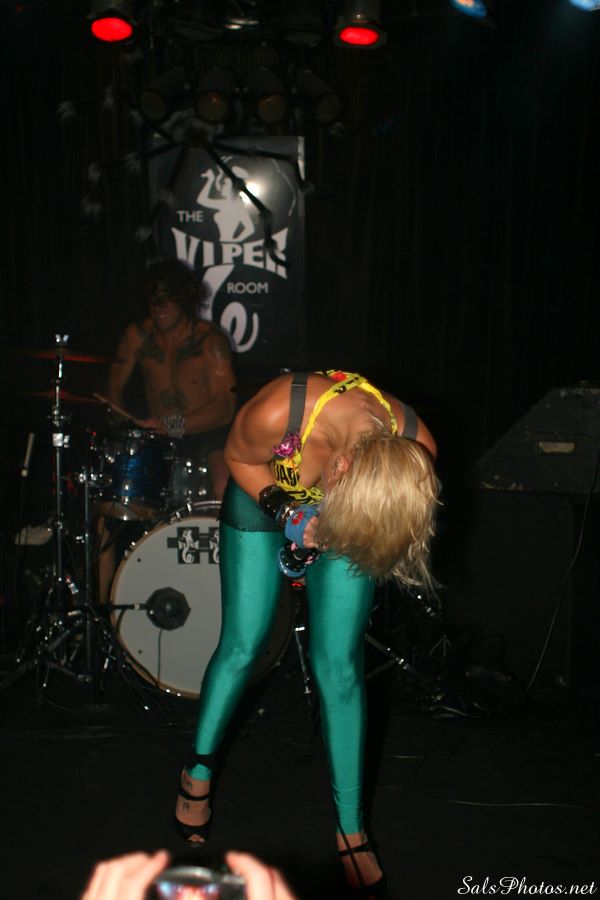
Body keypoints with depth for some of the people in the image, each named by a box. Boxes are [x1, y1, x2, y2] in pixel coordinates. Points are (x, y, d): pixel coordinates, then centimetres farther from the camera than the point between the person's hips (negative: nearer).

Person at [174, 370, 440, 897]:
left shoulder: (415, 450, -32)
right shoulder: (277, 412, -41)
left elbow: (383, 511, -8)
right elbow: (239, 457, -15)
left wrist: (326, 532, -22)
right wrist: (281, 508, -28)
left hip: (342, 513, 1)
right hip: (264, 497, -1)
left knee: (339, 663, -4)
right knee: (243, 645, 1)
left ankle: (351, 828, 10)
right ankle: (198, 772, 28)